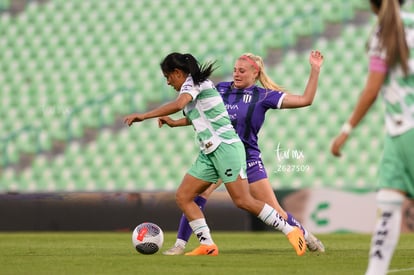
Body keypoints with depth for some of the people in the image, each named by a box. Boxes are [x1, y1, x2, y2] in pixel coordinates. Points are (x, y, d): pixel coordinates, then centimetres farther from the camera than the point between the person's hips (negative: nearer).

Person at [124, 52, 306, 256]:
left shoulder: (193, 82, -8)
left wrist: (143, 116, -26)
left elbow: (178, 104, -28)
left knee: (243, 201, -14)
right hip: (209, 153, 10)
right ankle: (207, 245, -3)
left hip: (226, 147, -10)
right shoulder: (196, 86, 20)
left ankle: (291, 231, -6)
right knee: (182, 196, 0)